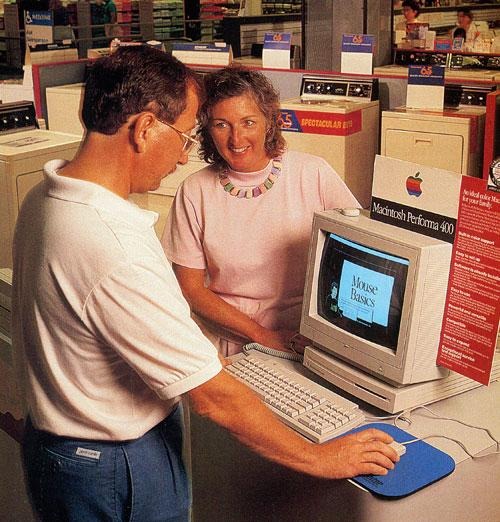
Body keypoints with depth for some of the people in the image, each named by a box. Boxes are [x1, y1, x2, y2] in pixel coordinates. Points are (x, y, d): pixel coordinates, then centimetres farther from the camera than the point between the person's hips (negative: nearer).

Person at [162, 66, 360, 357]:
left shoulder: (313, 174, -2)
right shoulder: (195, 191, 0)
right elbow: (191, 288, 3)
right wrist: (262, 335, -8)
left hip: (306, 341, -1)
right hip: (228, 349, 1)